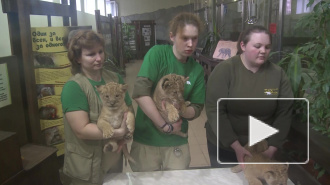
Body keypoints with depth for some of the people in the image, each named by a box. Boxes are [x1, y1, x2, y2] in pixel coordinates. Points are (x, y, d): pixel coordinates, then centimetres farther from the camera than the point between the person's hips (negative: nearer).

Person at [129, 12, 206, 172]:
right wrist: (165, 126, -19)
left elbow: (196, 110, 1)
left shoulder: (197, 70, 0)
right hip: (145, 140, -3)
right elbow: (140, 93, -23)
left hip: (177, 144, 3)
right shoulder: (157, 53, -12)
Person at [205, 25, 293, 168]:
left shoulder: (278, 73, -5)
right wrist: (236, 146, -19)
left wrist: (271, 148, -9)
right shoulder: (224, 70, -13)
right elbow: (214, 110, -17)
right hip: (224, 146, -2)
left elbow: (284, 112, -4)